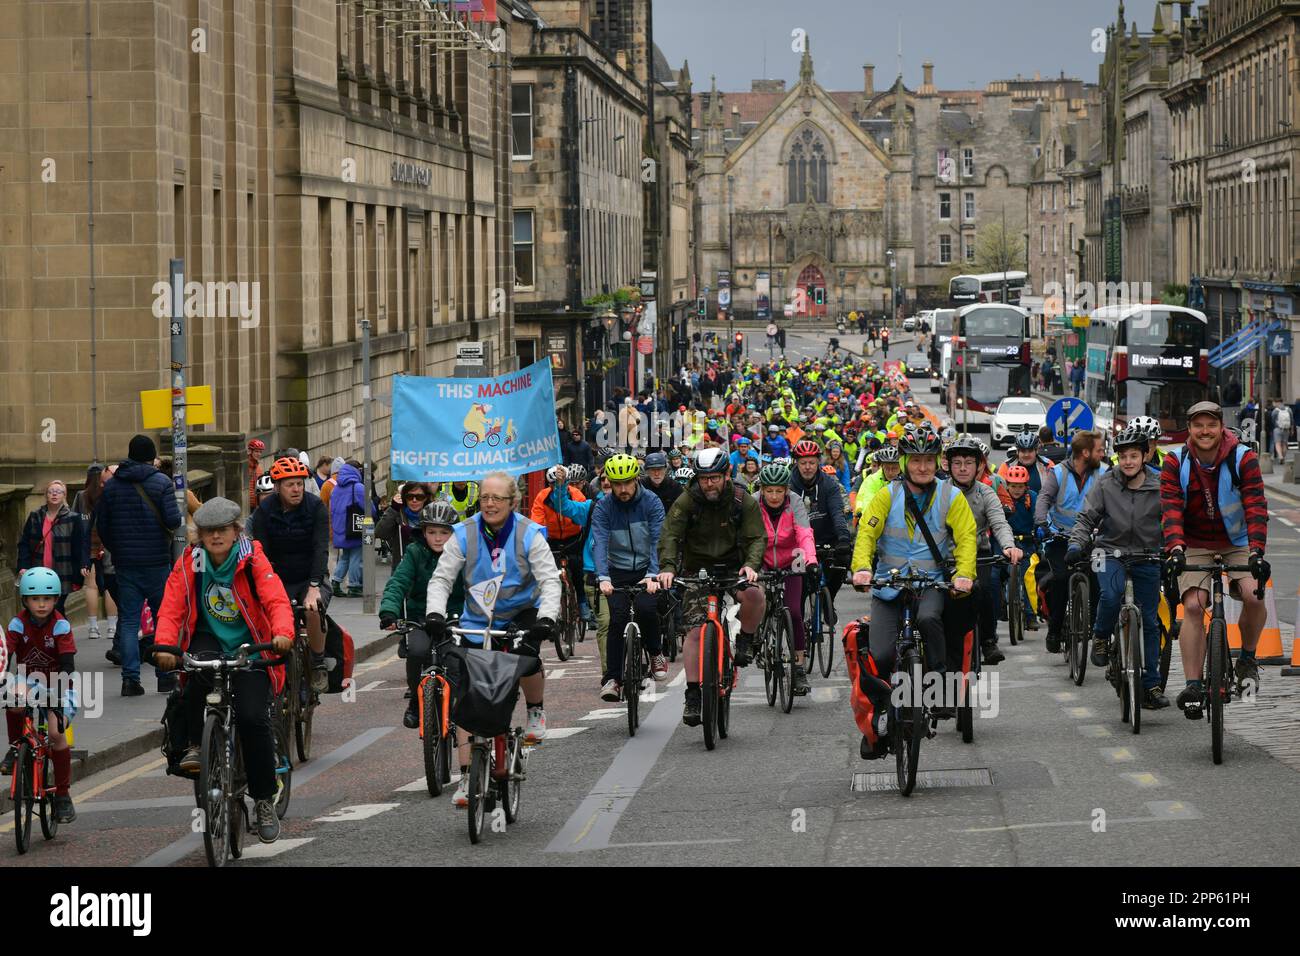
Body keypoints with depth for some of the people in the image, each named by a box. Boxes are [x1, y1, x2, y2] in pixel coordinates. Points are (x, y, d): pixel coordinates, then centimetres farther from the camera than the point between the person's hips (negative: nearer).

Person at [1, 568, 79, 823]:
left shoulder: (60, 625, -14)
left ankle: (63, 795, -7)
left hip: (56, 685, -1)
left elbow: (67, 661, -23)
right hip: (28, 682, 1)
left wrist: (60, 687, -40)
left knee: (56, 731, -21)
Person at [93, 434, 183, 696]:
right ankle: (165, 676, 8)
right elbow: (173, 521, -15)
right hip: (156, 563, -3)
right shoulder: (160, 482, -6)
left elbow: (102, 526, 7)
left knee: (128, 621, 5)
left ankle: (130, 678, -3)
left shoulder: (111, 486, 6)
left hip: (125, 564, 3)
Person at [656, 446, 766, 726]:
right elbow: (670, 535, -18)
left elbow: (756, 537, -13)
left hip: (733, 569, 0)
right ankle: (693, 696, -5)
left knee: (754, 595, -33)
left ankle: (744, 643, -5)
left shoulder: (743, 502, -8)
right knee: (695, 630, -11)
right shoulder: (687, 502, -10)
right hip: (697, 571, 0)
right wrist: (667, 567, -36)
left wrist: (751, 564, -34)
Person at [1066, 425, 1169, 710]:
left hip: (1147, 557, 1)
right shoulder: (1105, 484, -4)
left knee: (1150, 621, 3)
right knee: (1111, 595, -32)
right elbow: (1086, 518, -3)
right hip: (1112, 552, -1)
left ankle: (1151, 685, 12)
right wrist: (1076, 544, -19)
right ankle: (1101, 638, -2)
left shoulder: (1158, 489, -3)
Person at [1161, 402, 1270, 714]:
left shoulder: (1243, 459, -14)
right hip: (1195, 545, 0)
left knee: (1253, 596, -23)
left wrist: (1256, 552, -34)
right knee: (1193, 606, -18)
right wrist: (1175, 549, -36)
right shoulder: (1176, 462, -11)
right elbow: (1170, 509, -19)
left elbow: (1256, 507, -21)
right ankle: (1193, 685, -16)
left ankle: (1247, 657, 4)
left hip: (1237, 542, 0)